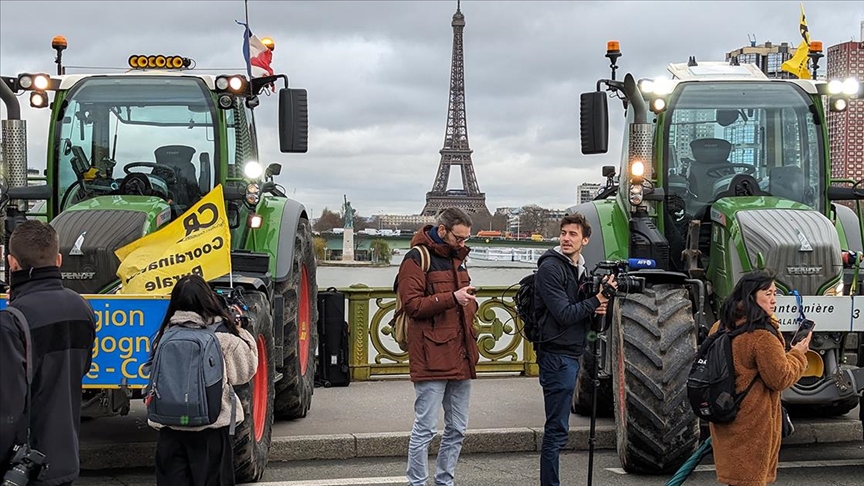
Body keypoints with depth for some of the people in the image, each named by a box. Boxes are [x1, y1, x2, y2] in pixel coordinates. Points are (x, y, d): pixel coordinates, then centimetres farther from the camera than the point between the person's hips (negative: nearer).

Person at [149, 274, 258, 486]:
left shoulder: (165, 336, -2)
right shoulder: (223, 336, -10)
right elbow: (245, 371, 3)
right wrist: (242, 334, 10)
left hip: (170, 428, 2)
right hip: (211, 428, -2)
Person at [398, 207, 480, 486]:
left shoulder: (456, 258, 18)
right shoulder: (417, 258, -8)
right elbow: (412, 305, -17)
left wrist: (469, 302, 12)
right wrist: (451, 299, -24)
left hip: (460, 356, 8)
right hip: (431, 358, -8)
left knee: (457, 429, 13)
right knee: (425, 428, -4)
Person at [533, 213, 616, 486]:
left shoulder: (580, 269, 14)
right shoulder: (550, 268, -12)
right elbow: (564, 315, -19)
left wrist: (598, 310, -1)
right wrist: (597, 300, -13)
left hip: (571, 355, 9)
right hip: (557, 354, -9)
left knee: (557, 430, 14)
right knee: (557, 430, -7)